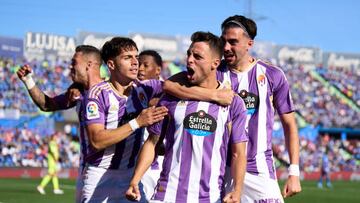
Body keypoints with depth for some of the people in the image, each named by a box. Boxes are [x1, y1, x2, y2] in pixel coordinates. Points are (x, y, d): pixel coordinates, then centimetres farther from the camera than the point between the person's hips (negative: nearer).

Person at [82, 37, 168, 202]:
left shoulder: (143, 88, 2)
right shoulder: (99, 93, -11)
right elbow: (96, 141, -19)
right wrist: (137, 122, -24)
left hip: (132, 174, 4)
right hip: (100, 177, -4)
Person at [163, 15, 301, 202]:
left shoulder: (273, 76, 4)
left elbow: (289, 124, 8)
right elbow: (169, 85, -14)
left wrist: (294, 173, 1)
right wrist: (215, 95, -21)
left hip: (260, 170, 0)